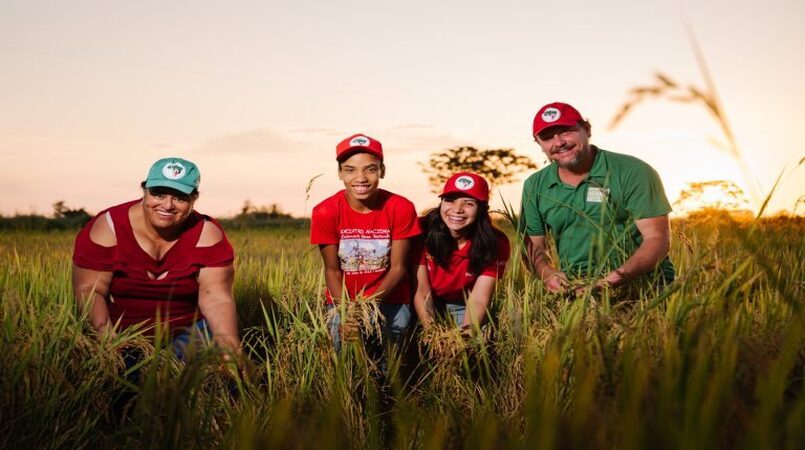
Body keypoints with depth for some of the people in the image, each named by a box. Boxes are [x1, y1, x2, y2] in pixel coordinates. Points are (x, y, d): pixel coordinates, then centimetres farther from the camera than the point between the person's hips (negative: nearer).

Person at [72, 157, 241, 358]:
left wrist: (230, 346, -35)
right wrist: (106, 335, -31)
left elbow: (216, 298, -18)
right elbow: (89, 289, -12)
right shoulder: (108, 228, -12)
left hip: (187, 331, 1)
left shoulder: (207, 235, -11)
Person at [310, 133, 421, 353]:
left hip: (389, 299, 0)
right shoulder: (325, 212, -14)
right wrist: (345, 312, -22)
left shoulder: (401, 208, -15)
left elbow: (398, 268, -10)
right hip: (343, 300, 0)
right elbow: (332, 270, -8)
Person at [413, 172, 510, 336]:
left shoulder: (495, 243, -17)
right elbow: (421, 291, -18)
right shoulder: (424, 231, -20)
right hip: (432, 306, 0)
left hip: (465, 309, 0)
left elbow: (478, 301, -22)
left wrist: (465, 334, -41)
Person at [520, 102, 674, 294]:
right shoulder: (535, 186, 9)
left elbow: (657, 238, -8)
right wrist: (548, 275, -11)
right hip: (574, 290, 3)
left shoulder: (633, 173, -4)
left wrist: (624, 275, -26)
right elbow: (534, 246, 11)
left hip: (642, 285, -3)